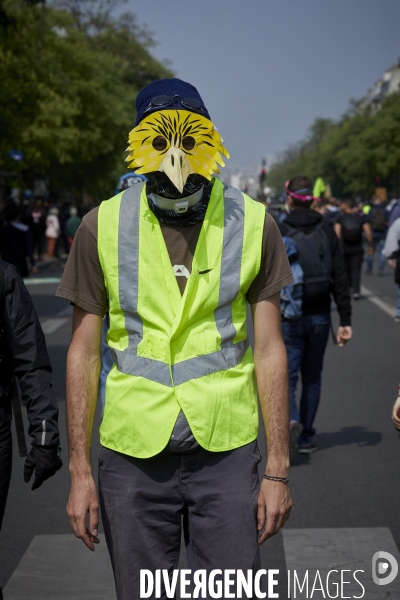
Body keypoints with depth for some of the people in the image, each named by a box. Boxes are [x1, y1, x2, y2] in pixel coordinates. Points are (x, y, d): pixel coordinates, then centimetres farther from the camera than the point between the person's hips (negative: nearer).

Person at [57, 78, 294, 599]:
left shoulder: (252, 224, -1)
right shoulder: (102, 227, -1)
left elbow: (269, 350, 1)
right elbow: (84, 353, 2)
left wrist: (278, 470, -1)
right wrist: (80, 472, -1)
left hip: (226, 451, 0)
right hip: (133, 455, 1)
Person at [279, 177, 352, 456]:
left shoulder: (278, 233, -7)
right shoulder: (327, 231, 1)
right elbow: (340, 278, -2)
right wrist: (346, 320, 0)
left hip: (289, 318, -3)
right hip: (320, 317, 3)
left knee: (287, 376, 2)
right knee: (312, 377, 15)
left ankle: (292, 420, -25)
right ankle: (306, 437, 20)